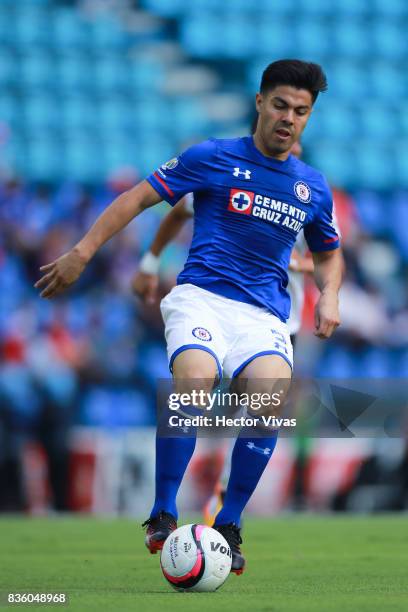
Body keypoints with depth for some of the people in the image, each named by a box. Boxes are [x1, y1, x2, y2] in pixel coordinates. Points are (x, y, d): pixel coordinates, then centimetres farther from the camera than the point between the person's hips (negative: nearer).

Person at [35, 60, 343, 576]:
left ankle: (227, 526, -12)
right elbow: (138, 198, 6)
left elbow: (328, 254, 32)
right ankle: (163, 515, -23)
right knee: (193, 380, -34)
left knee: (270, 395, -28)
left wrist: (328, 297, 11)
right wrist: (83, 251, -3)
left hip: (265, 314, 3)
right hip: (201, 296, -3)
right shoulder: (213, 158, 5)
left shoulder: (313, 188, 16)